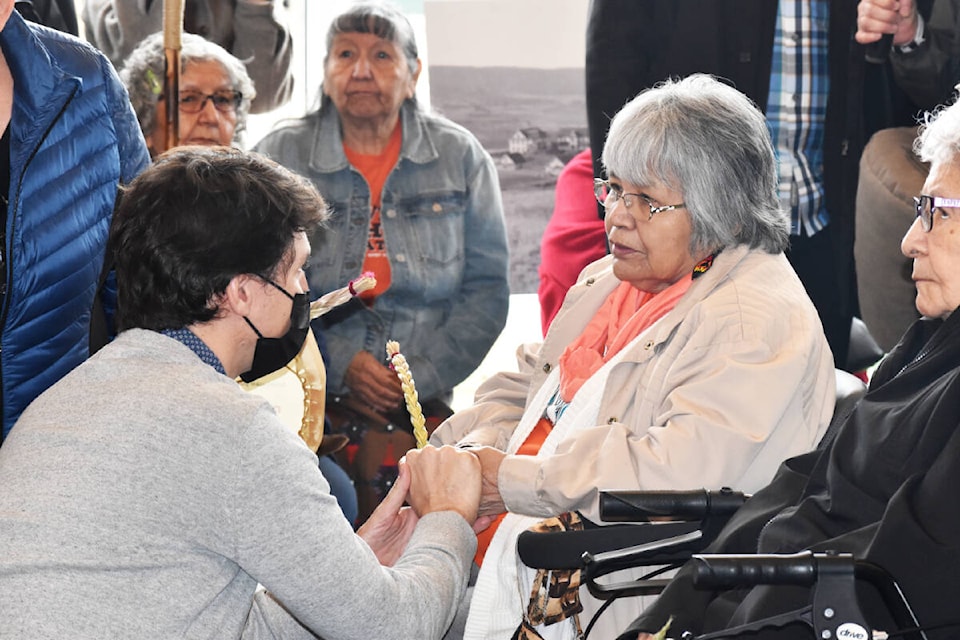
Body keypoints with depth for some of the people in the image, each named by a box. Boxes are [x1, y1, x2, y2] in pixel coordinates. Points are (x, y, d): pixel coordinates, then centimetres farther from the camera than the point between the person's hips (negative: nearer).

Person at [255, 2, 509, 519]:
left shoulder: (461, 158, 9)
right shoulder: (279, 157, 7)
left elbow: (486, 290, 7)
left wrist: (421, 376, -6)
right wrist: (339, 364, -10)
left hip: (425, 402, 1)